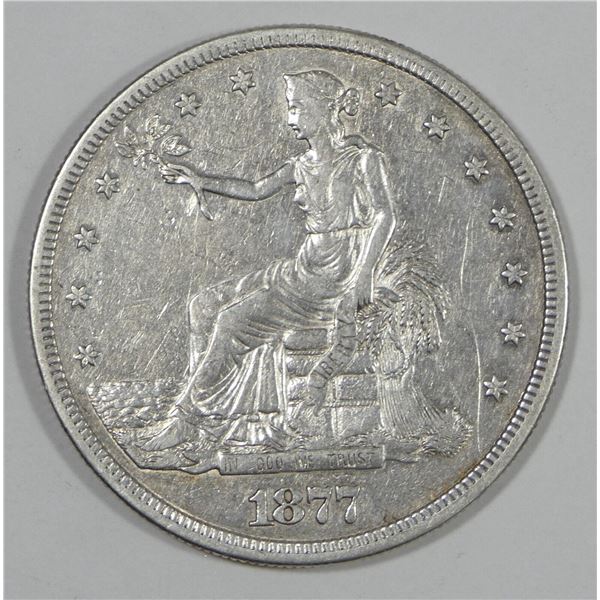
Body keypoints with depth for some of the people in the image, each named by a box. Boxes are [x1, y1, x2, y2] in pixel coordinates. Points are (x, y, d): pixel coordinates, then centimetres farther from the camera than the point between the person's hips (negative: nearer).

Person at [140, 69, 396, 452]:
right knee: (213, 304, 2)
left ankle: (189, 418, -1)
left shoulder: (364, 159, -7)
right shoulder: (303, 164, 14)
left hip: (340, 277, -8)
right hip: (307, 267, 8)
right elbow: (256, 190, 25)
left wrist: (362, 274, -28)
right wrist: (202, 181, 15)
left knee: (238, 320, -13)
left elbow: (385, 217, -16)